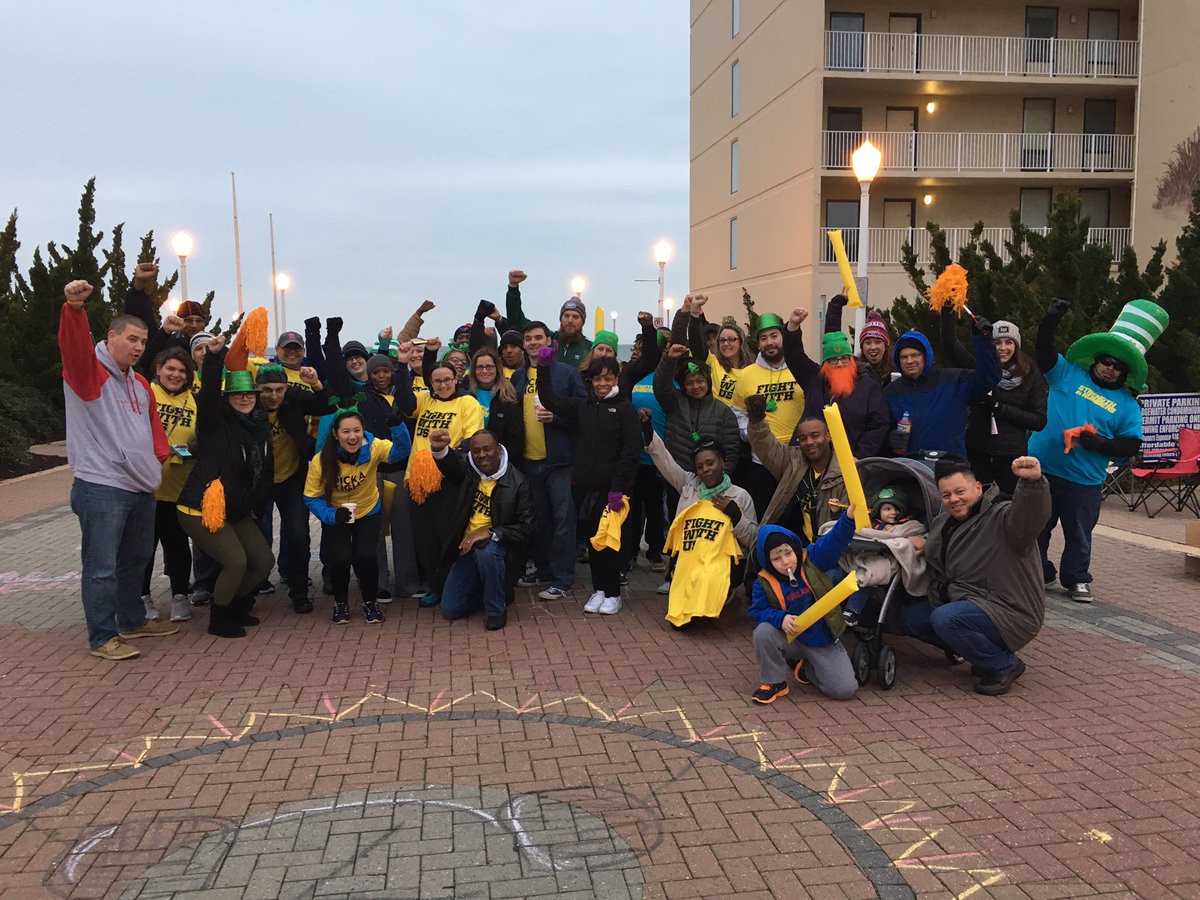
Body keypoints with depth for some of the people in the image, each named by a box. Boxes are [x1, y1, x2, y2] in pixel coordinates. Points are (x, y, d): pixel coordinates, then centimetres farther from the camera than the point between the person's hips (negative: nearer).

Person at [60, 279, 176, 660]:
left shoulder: (139, 384, 17)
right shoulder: (88, 371, -7)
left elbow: (153, 424, 23)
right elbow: (74, 346, -28)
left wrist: (159, 455, 5)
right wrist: (74, 308, -46)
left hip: (141, 487, 9)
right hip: (101, 488, -9)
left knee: (136, 559, 20)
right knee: (102, 567, -4)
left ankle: (132, 622, 35)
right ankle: (103, 638, 5)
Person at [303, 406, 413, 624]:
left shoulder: (373, 448, -22)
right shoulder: (321, 461, -21)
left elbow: (401, 451, -39)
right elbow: (311, 498, -14)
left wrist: (398, 426, -57)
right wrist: (332, 515, -30)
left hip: (368, 513, 0)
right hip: (336, 517, 0)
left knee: (365, 556, -20)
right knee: (340, 559, -19)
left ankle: (370, 602, 9)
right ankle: (340, 603, 12)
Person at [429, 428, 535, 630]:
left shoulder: (517, 482, -12)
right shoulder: (468, 472, -1)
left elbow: (527, 528, -17)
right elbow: (450, 466, -25)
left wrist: (490, 533, -29)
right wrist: (439, 448, -48)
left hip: (496, 547, -4)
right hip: (466, 549, 4)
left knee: (486, 551, -39)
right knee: (450, 610, 0)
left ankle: (497, 610, -16)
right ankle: (492, 592, 28)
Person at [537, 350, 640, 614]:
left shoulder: (624, 408, -2)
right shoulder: (582, 406, 11)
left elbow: (631, 450, -8)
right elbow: (550, 400, 3)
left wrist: (618, 487, -14)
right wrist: (544, 368, -9)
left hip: (611, 486, -4)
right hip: (583, 484, 4)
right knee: (592, 538, 10)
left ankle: (612, 593, 13)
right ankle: (598, 590, 21)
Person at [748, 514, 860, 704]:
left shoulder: (812, 559, -12)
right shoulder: (764, 582, -12)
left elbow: (836, 540, -25)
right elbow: (757, 611, -8)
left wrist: (850, 515, -45)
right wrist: (781, 618, -29)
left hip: (823, 640, 1)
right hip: (790, 637, 0)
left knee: (845, 689, -10)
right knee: (763, 632, -31)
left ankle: (806, 668, 21)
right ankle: (774, 682, -7)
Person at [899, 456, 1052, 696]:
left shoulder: (1001, 518, -16)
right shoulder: (943, 524, 11)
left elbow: (1030, 514, -41)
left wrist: (1032, 481, -60)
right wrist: (920, 544, 7)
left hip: (1010, 613, -9)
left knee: (945, 619, -31)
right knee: (911, 616, 8)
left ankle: (1005, 666, -7)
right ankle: (980, 654, 13)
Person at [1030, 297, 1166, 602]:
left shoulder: (1128, 405, 4)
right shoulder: (1069, 374, 4)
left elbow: (1132, 445, 1)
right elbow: (1045, 352, -5)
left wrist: (1102, 445, -16)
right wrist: (1051, 321, -20)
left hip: (1084, 482, 0)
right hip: (1041, 470, 0)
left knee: (1079, 535, 10)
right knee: (1035, 529, 11)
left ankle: (1077, 579, 27)